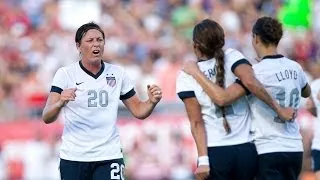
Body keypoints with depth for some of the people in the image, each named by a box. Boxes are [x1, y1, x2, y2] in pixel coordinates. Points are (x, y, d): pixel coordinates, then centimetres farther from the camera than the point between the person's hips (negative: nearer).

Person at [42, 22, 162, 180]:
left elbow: (138, 111, 12)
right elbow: (47, 118, -11)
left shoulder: (117, 73, 7)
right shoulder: (65, 74, -3)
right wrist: (60, 103, -32)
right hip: (73, 157, -1)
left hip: (109, 156, 1)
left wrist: (152, 102, -9)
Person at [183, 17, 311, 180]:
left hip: (269, 151, -7)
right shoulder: (295, 68, 6)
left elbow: (222, 98, -24)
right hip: (295, 150, 7)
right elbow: (306, 92, 29)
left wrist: (196, 72, -14)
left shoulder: (258, 71, -15)